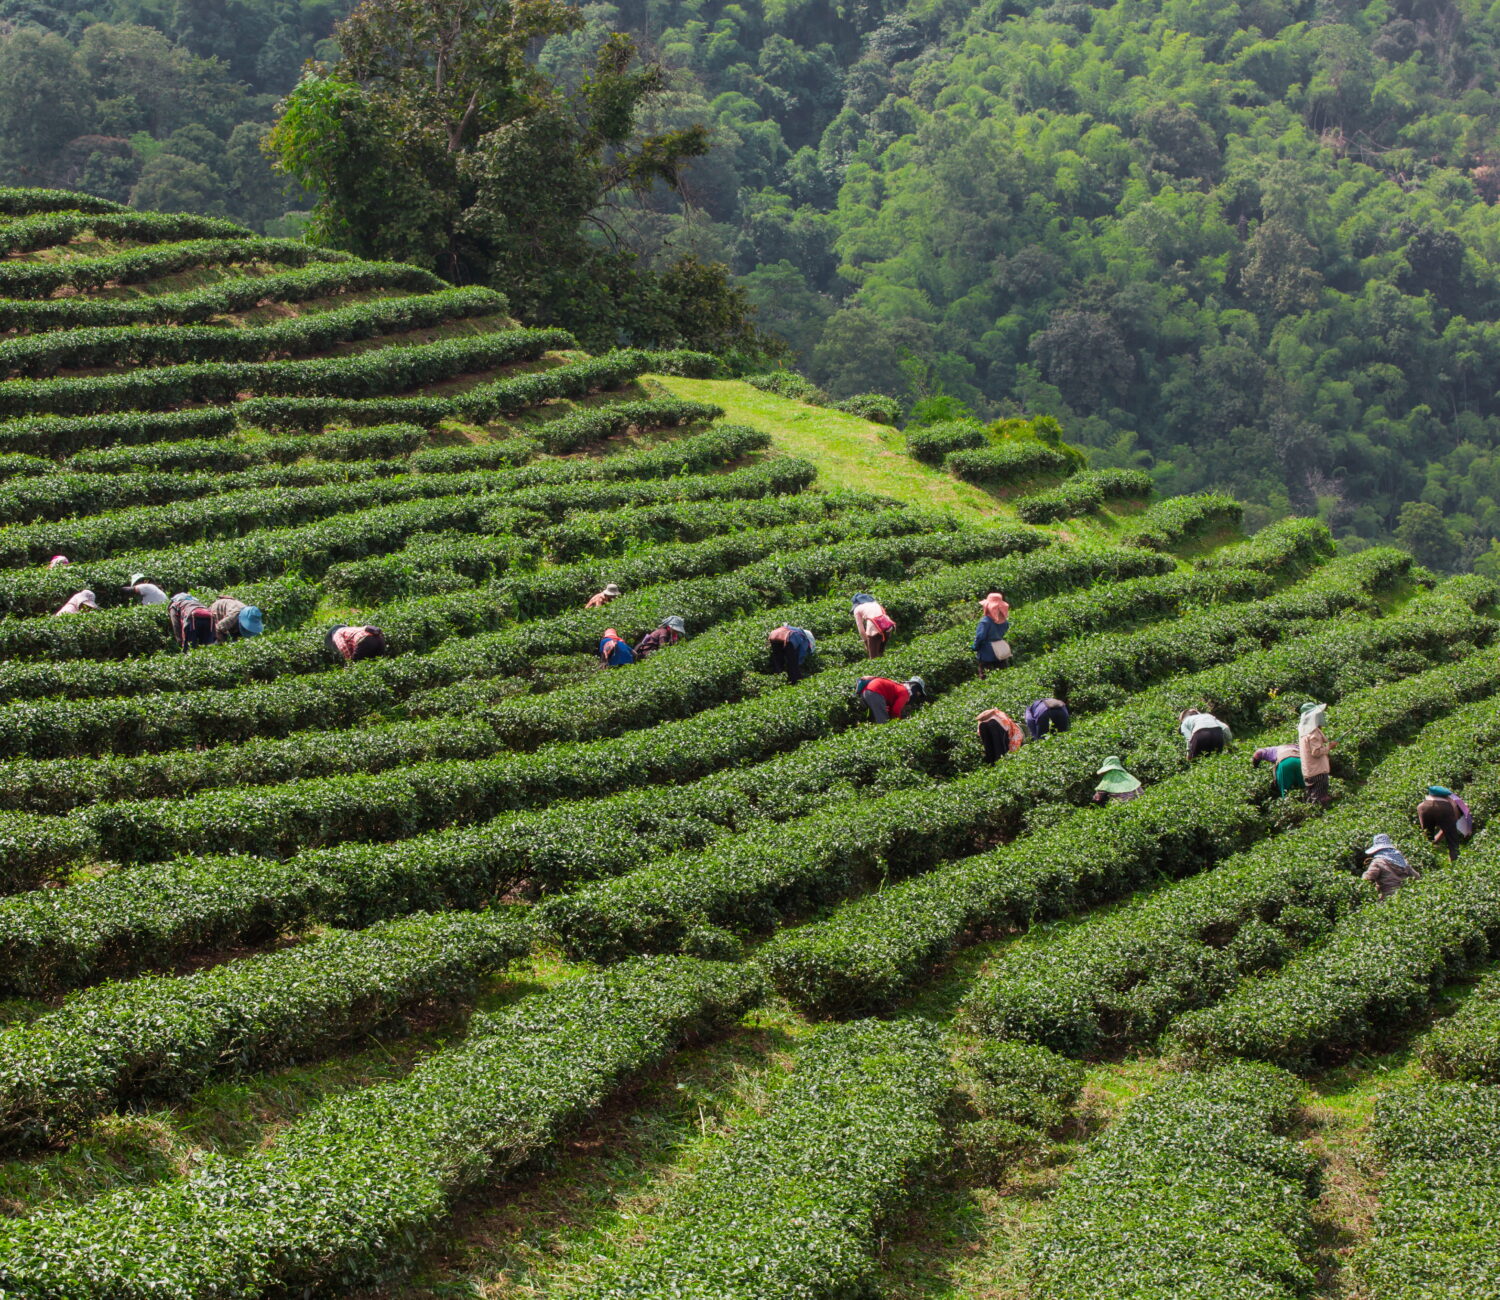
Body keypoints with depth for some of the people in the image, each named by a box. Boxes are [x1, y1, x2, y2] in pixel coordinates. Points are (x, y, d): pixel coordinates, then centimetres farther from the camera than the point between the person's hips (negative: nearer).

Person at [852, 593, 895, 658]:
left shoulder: (857, 609, 16)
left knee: (874, 657, 5)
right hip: (887, 626, 5)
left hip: (874, 628, -5)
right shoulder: (874, 602, 31)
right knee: (880, 653, 22)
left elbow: (861, 629, 13)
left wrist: (866, 642, 26)